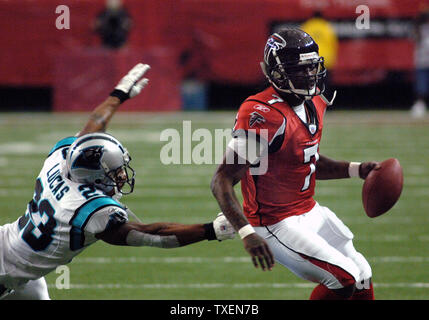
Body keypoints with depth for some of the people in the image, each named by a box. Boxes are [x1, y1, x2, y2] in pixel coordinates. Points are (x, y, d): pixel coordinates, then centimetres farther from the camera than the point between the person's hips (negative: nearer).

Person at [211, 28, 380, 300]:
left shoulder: (314, 102, 3)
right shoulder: (263, 116, -26)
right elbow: (222, 181, -27)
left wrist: (355, 170, 6)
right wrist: (247, 234, -37)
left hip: (311, 212, 9)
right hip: (276, 224, -9)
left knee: (363, 278, 14)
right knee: (344, 280, -16)